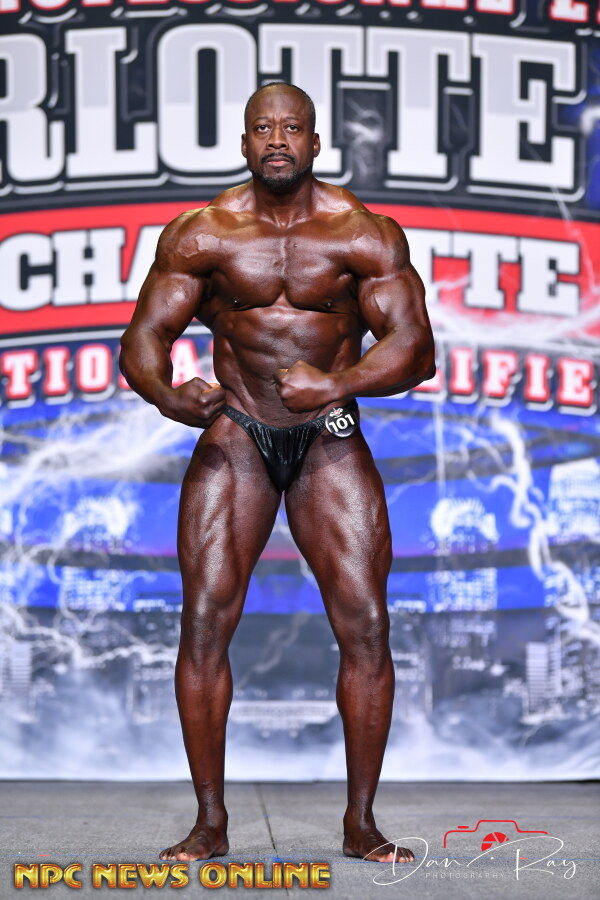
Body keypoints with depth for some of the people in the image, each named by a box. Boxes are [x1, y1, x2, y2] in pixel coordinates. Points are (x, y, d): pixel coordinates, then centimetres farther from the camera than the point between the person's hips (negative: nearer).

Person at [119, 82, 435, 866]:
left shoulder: (365, 235, -4)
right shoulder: (200, 236, -2)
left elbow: (414, 346, -11)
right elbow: (143, 338, -3)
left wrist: (338, 383, -30)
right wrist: (165, 393, -27)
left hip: (330, 441, 0)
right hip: (234, 437, 0)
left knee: (366, 624, -9)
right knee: (205, 619, -10)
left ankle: (361, 822, 5)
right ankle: (211, 822, 2)